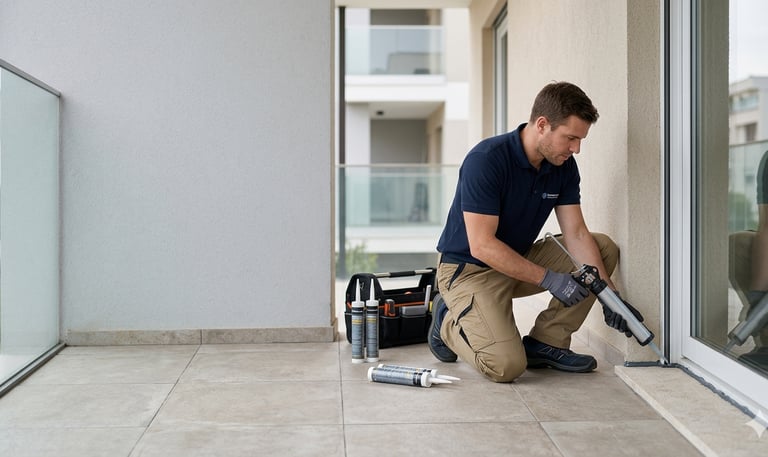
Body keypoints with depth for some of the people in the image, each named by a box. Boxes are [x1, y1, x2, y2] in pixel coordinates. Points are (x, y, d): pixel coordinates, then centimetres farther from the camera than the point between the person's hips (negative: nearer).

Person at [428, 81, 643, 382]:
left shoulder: (563, 166, -4)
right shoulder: (485, 160, -26)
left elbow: (576, 235, -5)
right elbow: (481, 246, -28)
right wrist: (548, 278, -29)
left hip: (521, 259, 8)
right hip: (468, 268, -7)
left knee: (604, 249, -3)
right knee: (506, 365, -26)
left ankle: (546, 342, 0)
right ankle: (448, 322, 6)